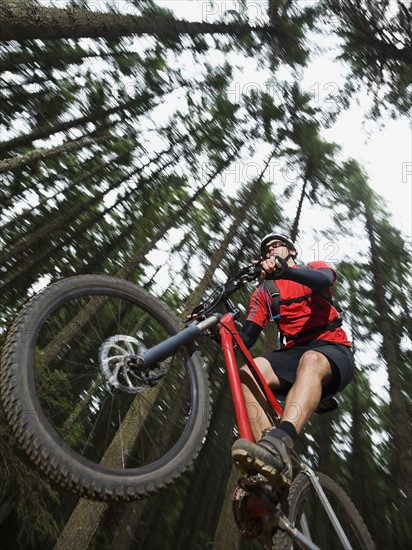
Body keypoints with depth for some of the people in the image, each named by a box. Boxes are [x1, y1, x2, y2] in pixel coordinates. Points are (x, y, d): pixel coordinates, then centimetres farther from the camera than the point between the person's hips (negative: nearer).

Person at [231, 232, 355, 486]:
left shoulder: (315, 267, 14)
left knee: (310, 361, -40)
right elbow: (247, 339, 8)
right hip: (293, 352, 3)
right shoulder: (264, 292, 19)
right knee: (246, 374, -28)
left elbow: (324, 280, -14)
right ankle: (274, 464, -42)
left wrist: (286, 270, -35)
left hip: (333, 350, -3)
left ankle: (279, 443, -61)